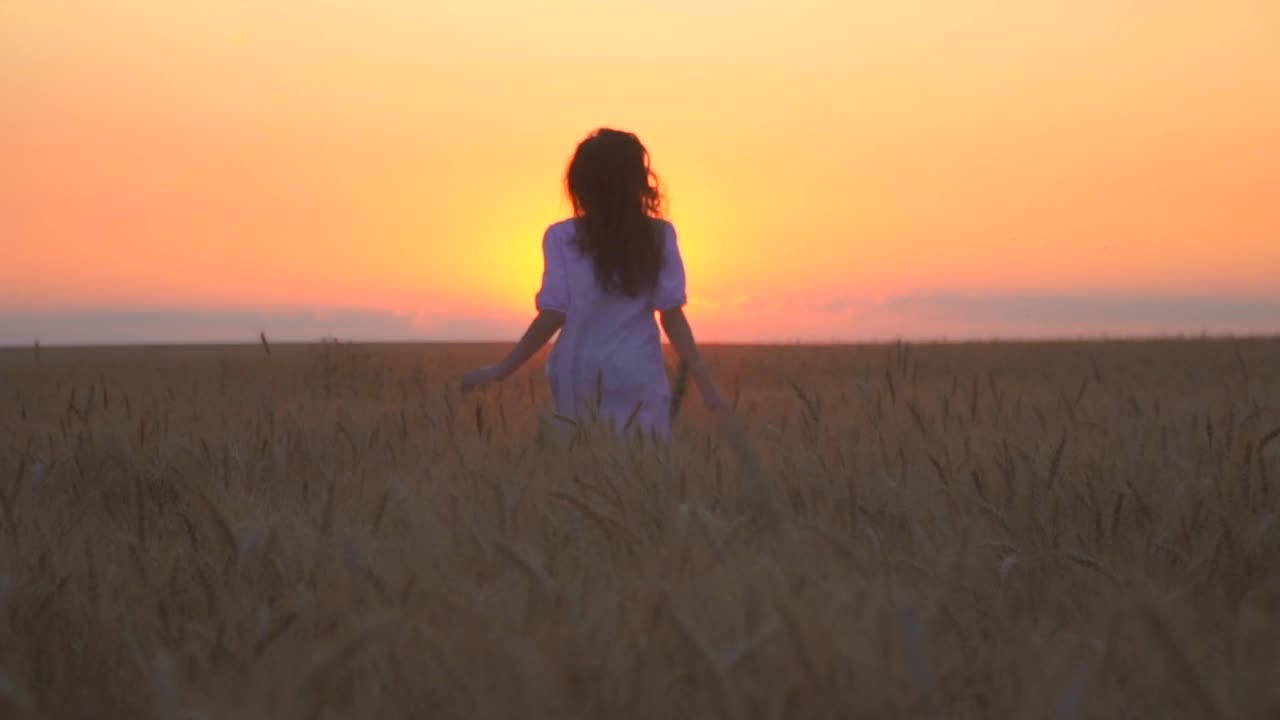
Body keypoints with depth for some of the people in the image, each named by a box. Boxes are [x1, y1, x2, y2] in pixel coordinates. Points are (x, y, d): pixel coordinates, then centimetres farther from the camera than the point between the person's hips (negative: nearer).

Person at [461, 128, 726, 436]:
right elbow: (672, 316, -1)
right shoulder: (660, 236, 2)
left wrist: (501, 370, -3)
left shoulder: (562, 237, -2)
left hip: (581, 378, -1)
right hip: (639, 376, 1)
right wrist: (706, 384, 2)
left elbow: (554, 315, -8)